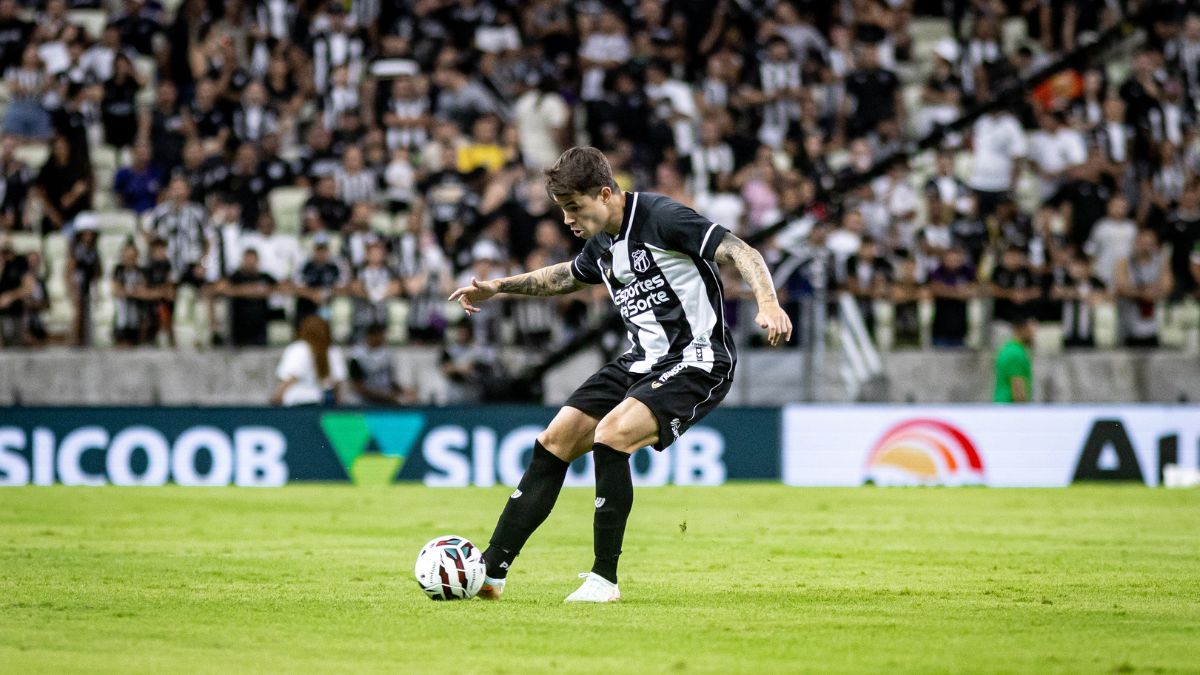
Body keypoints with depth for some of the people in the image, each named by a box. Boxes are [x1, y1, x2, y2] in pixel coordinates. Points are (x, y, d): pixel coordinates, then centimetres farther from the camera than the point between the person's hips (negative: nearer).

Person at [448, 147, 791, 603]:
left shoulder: (661, 218, -17)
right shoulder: (602, 244, 9)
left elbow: (741, 253, -23)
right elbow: (567, 277, 33)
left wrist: (768, 304, -40)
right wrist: (498, 287, 32)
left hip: (697, 363, -9)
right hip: (641, 361, 9)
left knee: (611, 435, -28)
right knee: (554, 442, 2)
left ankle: (604, 579, -17)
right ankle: (490, 572, 7)